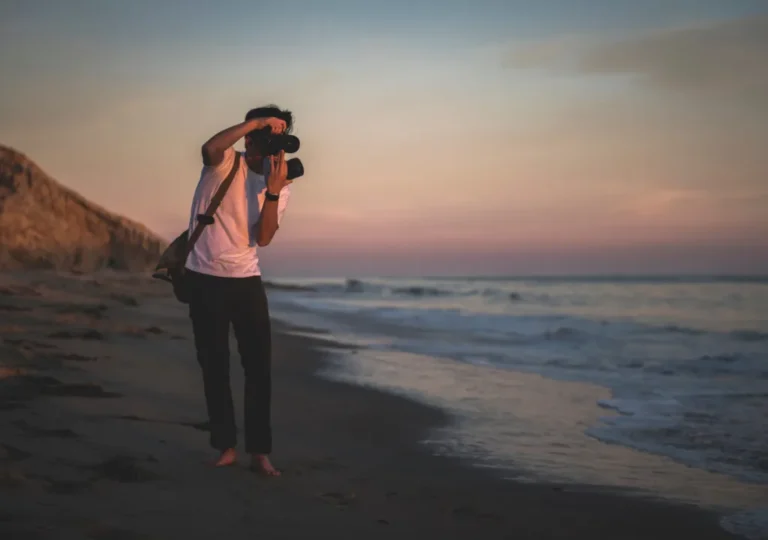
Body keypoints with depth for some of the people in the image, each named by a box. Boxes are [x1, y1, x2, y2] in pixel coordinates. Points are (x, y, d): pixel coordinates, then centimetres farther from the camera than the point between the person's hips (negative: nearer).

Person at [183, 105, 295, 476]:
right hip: (205, 278, -3)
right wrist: (257, 121, -31)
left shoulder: (281, 186, 4)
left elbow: (263, 238, -9)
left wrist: (273, 191, -20)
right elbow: (210, 148, -30)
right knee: (214, 365, 4)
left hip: (246, 279, 3)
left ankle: (260, 451, 5)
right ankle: (226, 446, 14)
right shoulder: (226, 163, -4)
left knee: (259, 366, -2)